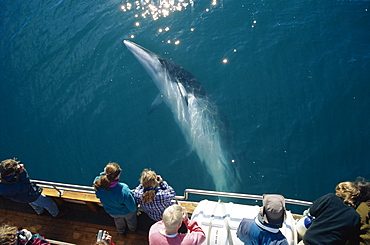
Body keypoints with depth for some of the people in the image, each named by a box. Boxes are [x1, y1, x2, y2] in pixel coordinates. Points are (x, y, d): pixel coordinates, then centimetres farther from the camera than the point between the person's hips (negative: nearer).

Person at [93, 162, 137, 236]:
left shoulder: (98, 184, -37)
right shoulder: (123, 190, -48)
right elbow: (133, 208, -31)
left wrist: (105, 173, -25)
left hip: (112, 212, 3)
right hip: (126, 212, -3)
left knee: (118, 222, 39)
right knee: (131, 221, 36)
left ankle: (122, 233, 71)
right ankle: (133, 230, 69)